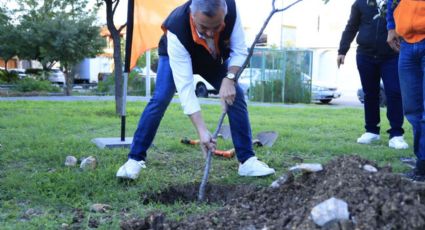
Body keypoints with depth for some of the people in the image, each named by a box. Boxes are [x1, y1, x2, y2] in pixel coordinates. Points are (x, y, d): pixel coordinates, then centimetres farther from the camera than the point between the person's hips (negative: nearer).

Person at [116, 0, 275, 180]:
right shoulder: (176, 30, -44)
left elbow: (240, 52, -23)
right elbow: (184, 87, -44)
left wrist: (229, 79, -41)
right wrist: (201, 130, -49)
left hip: (214, 58, 3)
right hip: (176, 56, -3)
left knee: (236, 96, -11)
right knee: (160, 99, -22)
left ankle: (247, 160, -3)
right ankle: (135, 159, -10)